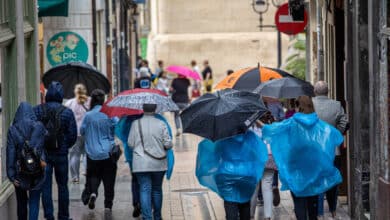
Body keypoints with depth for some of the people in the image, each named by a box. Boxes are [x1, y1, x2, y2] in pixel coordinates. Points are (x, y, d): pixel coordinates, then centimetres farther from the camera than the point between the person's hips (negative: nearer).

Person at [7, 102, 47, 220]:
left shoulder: (12, 129, -5)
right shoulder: (39, 126, -4)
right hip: (37, 170, 0)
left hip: (20, 171, 0)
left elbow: (10, 153, -7)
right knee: (34, 202, 4)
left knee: (21, 202, 17)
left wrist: (11, 175, -6)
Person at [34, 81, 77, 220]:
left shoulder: (37, 111, -5)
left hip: (42, 154, 0)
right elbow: (73, 136, -5)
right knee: (62, 186, 13)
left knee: (45, 186, 4)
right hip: (61, 154, 0)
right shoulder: (67, 112, -6)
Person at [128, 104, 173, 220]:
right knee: (157, 189, 15)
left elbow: (130, 143, -1)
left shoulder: (136, 123, -6)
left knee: (145, 190, -1)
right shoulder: (161, 124, -6)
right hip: (158, 163, 1)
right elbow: (168, 144, -6)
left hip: (141, 164, -1)